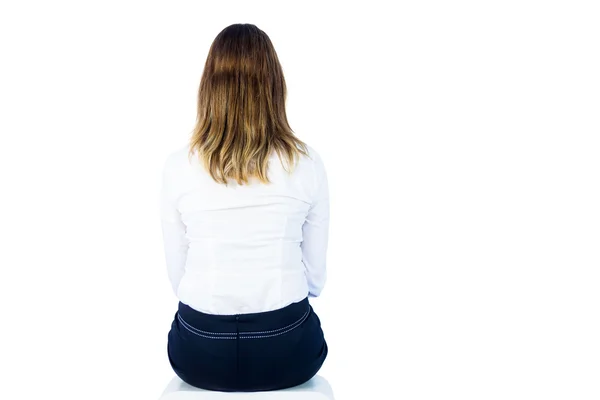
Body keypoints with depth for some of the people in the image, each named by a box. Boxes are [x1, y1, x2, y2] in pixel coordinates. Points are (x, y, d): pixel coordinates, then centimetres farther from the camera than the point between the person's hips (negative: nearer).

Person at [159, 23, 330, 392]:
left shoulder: (179, 165, -11)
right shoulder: (308, 163, -12)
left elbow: (178, 276, -1)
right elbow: (316, 276, -1)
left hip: (201, 353, 1)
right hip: (286, 351, 0)